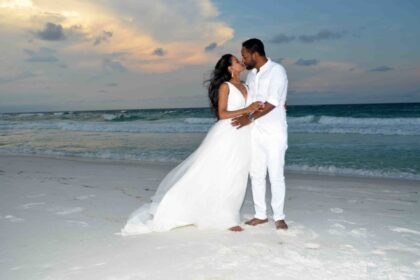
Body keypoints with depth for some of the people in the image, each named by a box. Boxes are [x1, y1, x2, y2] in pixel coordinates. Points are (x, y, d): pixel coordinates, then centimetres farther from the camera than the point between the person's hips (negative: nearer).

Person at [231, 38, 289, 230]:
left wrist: (250, 118, -16)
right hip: (255, 132, 7)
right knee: (256, 175, 8)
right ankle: (260, 215, 18)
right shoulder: (251, 75, 14)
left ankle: (279, 217, 10)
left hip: (274, 133, -6)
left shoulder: (277, 71, -8)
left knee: (276, 176, -2)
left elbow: (272, 102, -15)